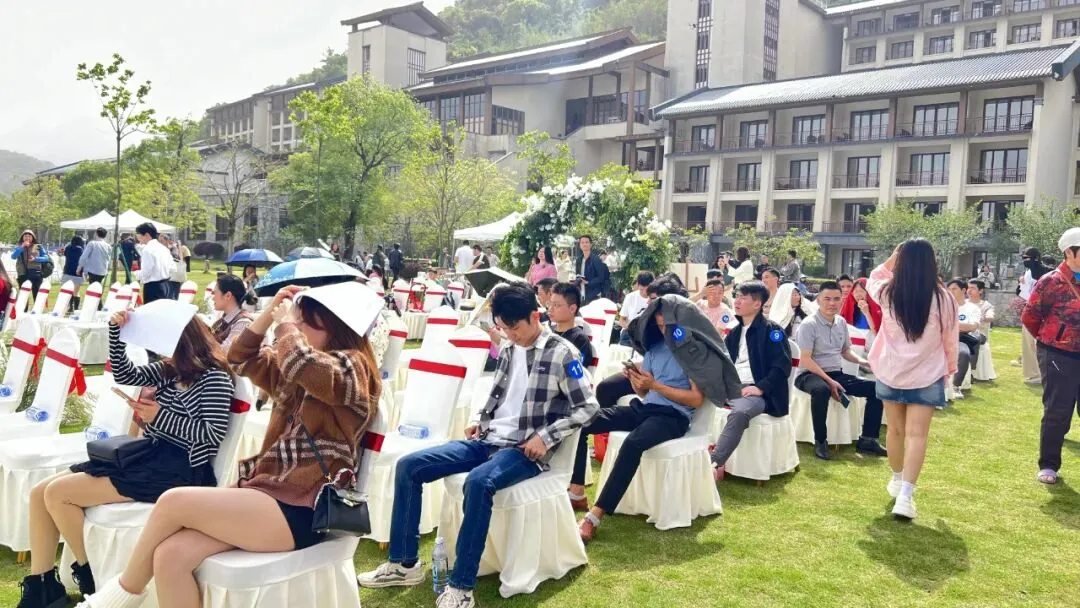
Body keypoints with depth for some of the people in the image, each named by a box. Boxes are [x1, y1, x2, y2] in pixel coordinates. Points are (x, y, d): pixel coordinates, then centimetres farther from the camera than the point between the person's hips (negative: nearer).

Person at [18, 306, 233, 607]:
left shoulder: (215, 377, -13)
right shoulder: (171, 369, 12)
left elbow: (213, 435, -20)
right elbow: (124, 375, 18)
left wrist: (160, 416, -20)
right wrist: (116, 330, 5)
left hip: (178, 470, -9)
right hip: (150, 457, 10)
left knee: (57, 494, -14)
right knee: (39, 493, 3)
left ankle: (91, 579, 2)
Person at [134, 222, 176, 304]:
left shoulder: (148, 249, -12)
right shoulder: (163, 248, 11)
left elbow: (145, 272, -16)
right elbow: (172, 267, 13)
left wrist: (136, 274, 3)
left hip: (153, 287, -8)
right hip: (165, 284, 8)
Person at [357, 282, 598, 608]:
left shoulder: (561, 353, -8)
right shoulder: (507, 348, 12)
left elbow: (587, 407, -9)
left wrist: (546, 437, -17)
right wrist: (479, 420, 9)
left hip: (524, 450, -7)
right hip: (487, 440, 8)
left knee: (478, 481, -39)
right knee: (408, 466, -5)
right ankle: (405, 563, 3)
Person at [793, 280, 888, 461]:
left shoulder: (841, 322, 8)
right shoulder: (809, 324, -13)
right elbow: (806, 359, -17)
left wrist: (862, 361, -1)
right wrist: (829, 381, -24)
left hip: (836, 373, 7)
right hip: (810, 374, -7)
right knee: (821, 390, -41)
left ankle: (867, 440, 0)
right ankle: (820, 441, -24)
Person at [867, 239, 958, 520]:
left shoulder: (888, 294, -8)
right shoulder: (943, 299, -9)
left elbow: (872, 278, 19)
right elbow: (950, 339, 4)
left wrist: (894, 256, 12)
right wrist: (950, 368, 19)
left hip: (890, 372, 2)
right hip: (927, 375, -1)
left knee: (896, 429, 17)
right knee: (917, 435, -4)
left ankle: (897, 480, 35)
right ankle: (905, 494, -14)